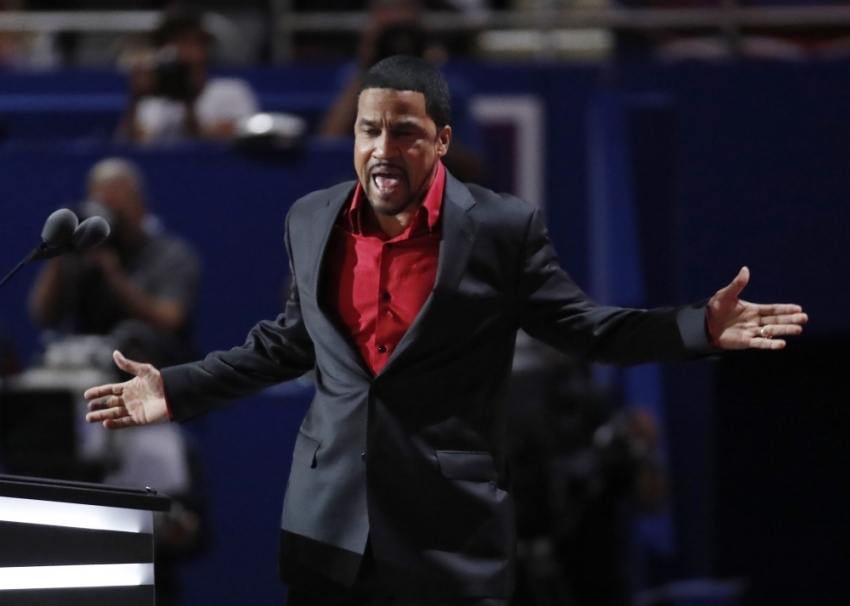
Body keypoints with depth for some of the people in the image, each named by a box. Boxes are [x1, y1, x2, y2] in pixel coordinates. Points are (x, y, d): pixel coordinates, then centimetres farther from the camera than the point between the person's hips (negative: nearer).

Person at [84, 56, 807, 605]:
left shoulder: (504, 228, -6)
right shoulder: (312, 220, 6)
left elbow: (583, 326, 0)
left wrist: (701, 327, -13)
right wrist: (179, 389, 17)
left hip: (451, 539, -3)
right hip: (329, 525, 4)